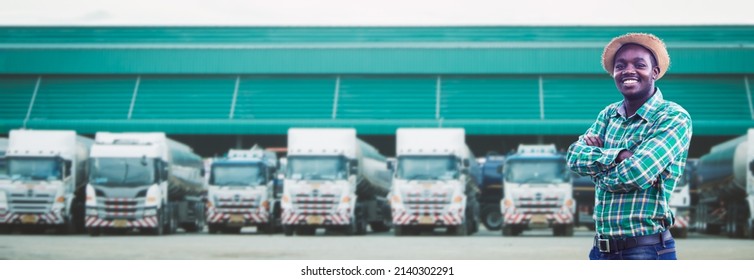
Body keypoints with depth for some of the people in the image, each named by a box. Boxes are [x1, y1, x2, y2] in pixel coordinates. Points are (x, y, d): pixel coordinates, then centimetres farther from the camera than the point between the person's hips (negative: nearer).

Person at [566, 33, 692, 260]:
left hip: (647, 250, -6)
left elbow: (636, 173, -21)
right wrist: (618, 155, -18)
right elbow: (574, 157, -4)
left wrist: (597, 166, -4)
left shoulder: (674, 117, -9)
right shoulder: (608, 114, 10)